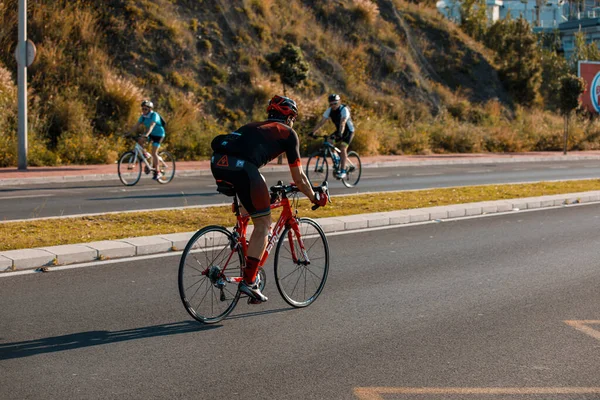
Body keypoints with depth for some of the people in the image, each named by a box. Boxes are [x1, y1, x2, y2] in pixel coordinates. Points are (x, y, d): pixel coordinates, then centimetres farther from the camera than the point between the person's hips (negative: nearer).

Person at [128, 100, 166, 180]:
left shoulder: (154, 115, -24)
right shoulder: (143, 116, -4)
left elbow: (151, 126, -38)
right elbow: (136, 126, -8)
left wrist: (146, 135, -52)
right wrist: (128, 134, -20)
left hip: (158, 135, -6)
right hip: (151, 134, 6)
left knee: (154, 153, -14)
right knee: (139, 141, -20)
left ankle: (157, 172, -5)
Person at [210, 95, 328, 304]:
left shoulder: (254, 126, 36)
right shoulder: (288, 133, 20)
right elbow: (298, 178, 20)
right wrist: (315, 198, 37)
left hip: (217, 163, 6)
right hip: (241, 167, -6)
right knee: (263, 224, 7)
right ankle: (249, 280, 0)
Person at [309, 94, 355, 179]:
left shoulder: (344, 110, -26)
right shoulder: (329, 110, -9)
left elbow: (343, 123, -41)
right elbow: (321, 122, -14)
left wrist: (340, 134, -57)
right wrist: (313, 132, -25)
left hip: (348, 131, -6)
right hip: (339, 130, 6)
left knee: (342, 148, -23)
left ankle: (343, 171, -22)